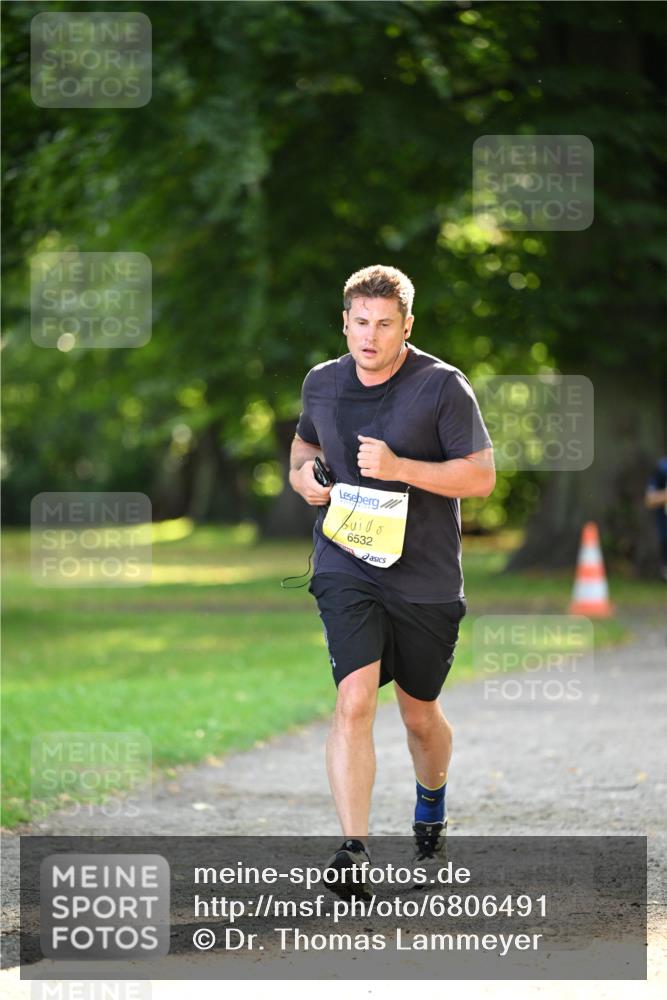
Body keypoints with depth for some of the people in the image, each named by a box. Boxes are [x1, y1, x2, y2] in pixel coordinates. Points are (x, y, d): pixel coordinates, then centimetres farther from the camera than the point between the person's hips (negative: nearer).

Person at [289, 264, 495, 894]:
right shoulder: (322, 383, 6)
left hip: (426, 579, -1)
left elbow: (481, 476, -10)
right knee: (354, 700, -18)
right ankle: (354, 852, -21)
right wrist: (302, 474, 4)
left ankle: (431, 812, 45)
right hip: (346, 567, 1)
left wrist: (400, 468, -21)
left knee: (419, 715, 14)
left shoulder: (443, 387, -8)